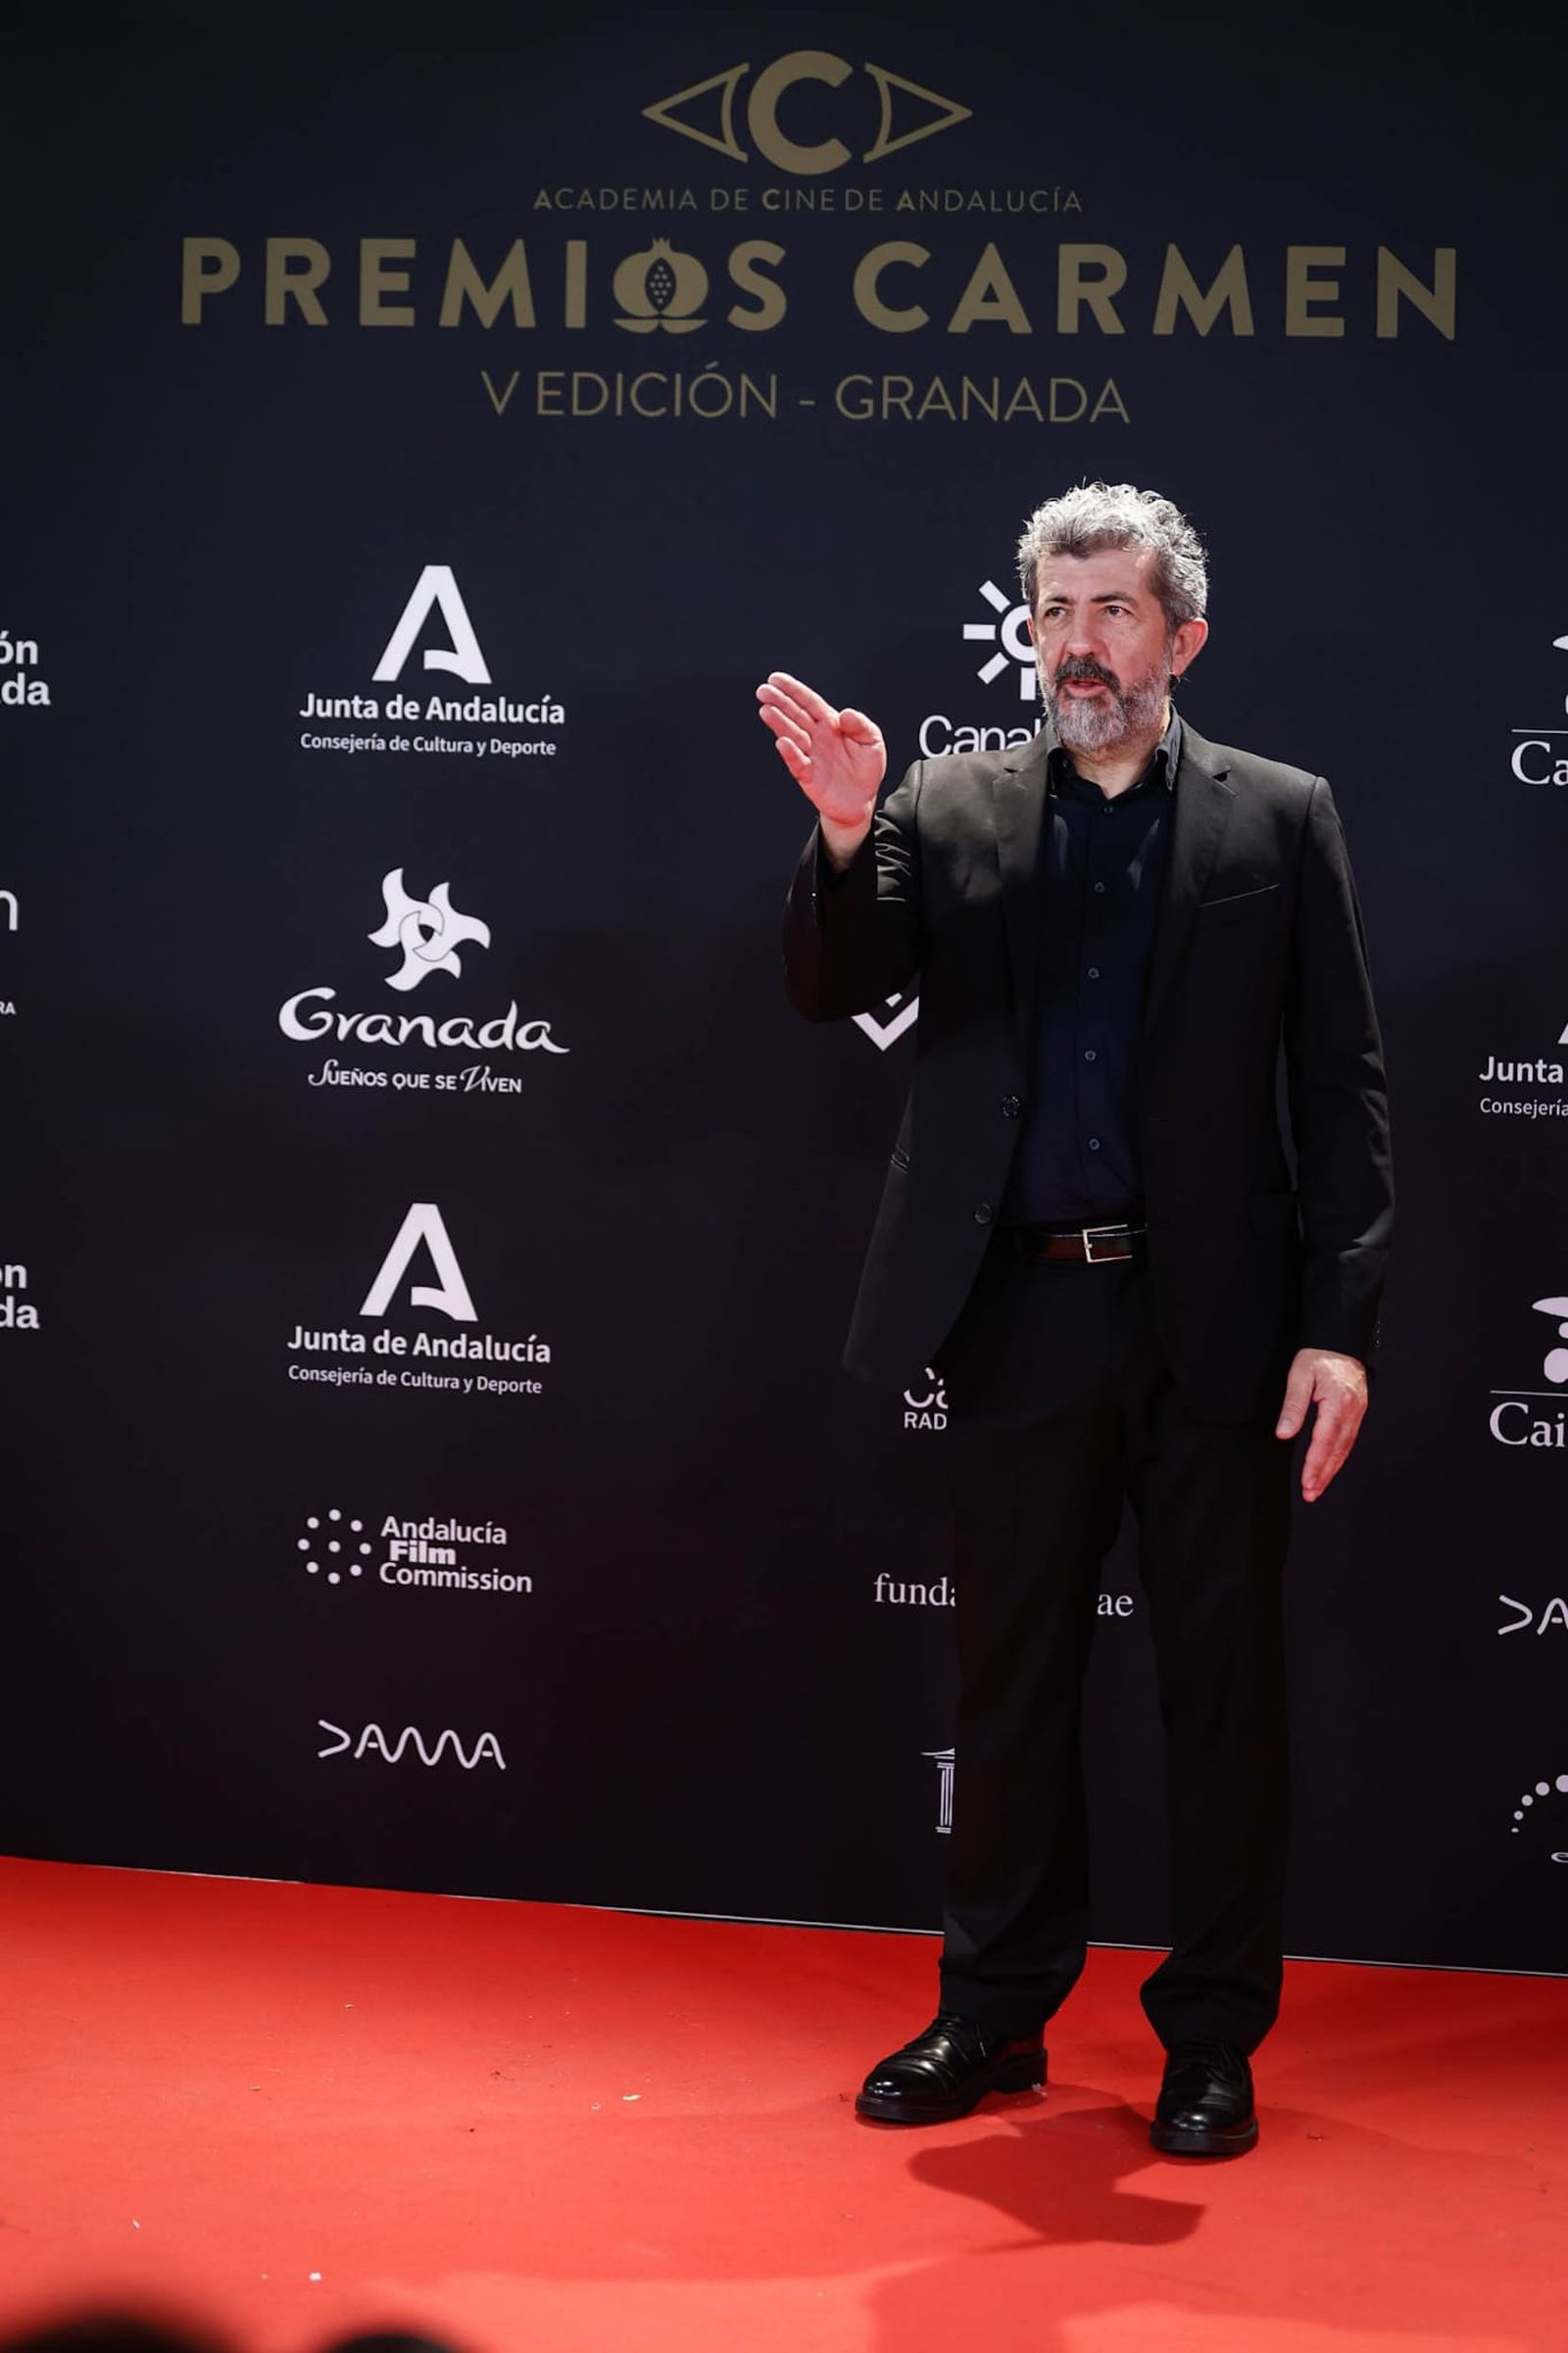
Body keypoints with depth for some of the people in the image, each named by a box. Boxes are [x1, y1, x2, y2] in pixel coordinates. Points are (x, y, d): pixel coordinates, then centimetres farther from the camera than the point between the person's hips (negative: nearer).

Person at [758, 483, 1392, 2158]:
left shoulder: (1279, 821, 4)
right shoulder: (951, 813, 8)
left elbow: (1342, 1089, 1)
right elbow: (833, 993, -3)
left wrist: (1340, 1325, -7)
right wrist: (845, 833, -22)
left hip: (1216, 1326, -1)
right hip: (1021, 1318, 2)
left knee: (1222, 1687, 5)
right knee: (1008, 1679, 11)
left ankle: (1213, 2040, 18)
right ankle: (993, 2014, 24)